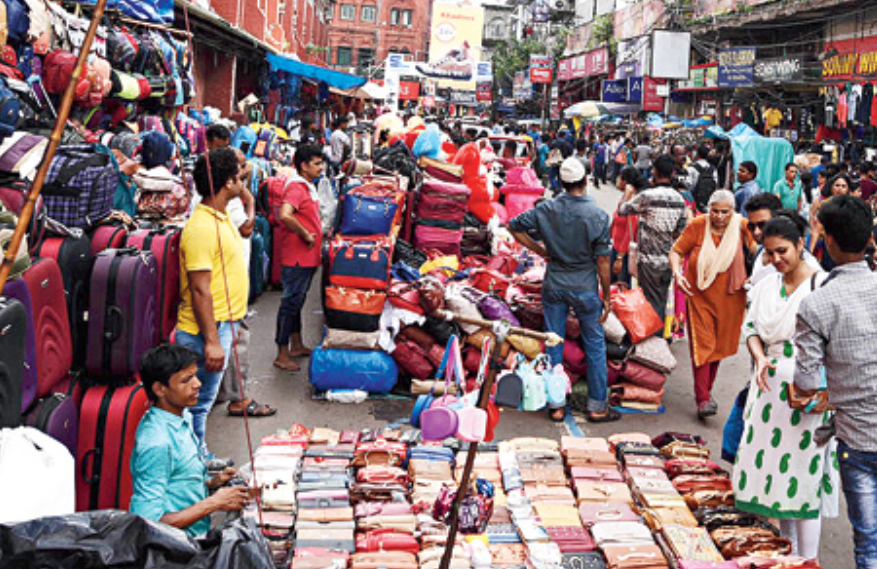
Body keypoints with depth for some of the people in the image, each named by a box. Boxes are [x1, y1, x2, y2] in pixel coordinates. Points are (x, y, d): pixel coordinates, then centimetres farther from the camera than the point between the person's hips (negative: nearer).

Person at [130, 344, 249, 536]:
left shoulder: (183, 417, 7)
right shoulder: (155, 444, -21)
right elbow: (150, 523, -22)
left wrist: (211, 483, 4)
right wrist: (214, 503, -17)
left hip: (198, 534, 9)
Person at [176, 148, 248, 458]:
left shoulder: (221, 218, 11)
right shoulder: (201, 228, -21)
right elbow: (199, 289, -24)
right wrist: (212, 341, -25)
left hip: (224, 324, 10)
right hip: (207, 330, -10)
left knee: (203, 400, 19)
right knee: (198, 402, 0)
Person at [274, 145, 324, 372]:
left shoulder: (308, 187, 15)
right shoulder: (296, 188, -17)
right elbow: (285, 215, -34)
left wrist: (316, 236, 15)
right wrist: (305, 234, -23)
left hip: (308, 257, 10)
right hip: (297, 258, -10)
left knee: (297, 301, 19)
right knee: (291, 302, -4)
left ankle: (296, 345, 31)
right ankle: (282, 355, 2)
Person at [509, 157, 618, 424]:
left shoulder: (547, 209, -6)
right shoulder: (598, 215, -13)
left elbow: (515, 227, 3)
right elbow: (602, 261, -10)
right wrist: (606, 296, 0)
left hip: (554, 286, 2)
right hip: (585, 288, -2)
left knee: (553, 345, 11)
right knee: (595, 345, 11)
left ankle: (556, 405, 18)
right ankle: (597, 406, 17)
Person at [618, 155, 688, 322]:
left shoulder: (647, 196, -17)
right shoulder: (679, 199, 3)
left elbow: (622, 210, -7)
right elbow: (680, 231, 8)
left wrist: (628, 192, 10)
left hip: (649, 259, -6)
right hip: (669, 259, 6)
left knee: (651, 302, 1)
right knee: (662, 301, 16)